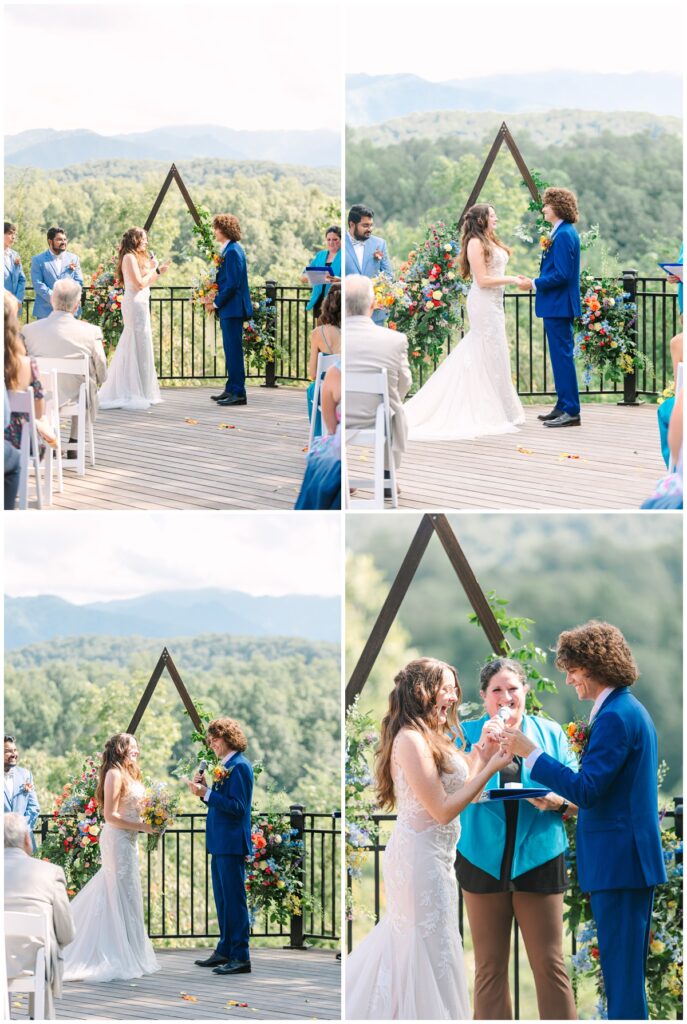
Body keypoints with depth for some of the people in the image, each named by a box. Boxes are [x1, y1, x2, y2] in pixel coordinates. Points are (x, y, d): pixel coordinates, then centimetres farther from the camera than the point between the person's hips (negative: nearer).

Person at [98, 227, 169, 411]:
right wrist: (153, 270, -8)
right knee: (139, 347, -8)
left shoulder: (136, 258, 18)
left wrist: (158, 271, 13)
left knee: (135, 347, 12)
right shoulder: (130, 258, -12)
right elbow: (139, 283, -18)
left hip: (140, 304, 10)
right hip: (135, 305, -10)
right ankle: (136, 393, -6)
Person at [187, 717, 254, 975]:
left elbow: (237, 806, -21)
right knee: (222, 899, 16)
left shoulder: (239, 766, -15)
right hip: (220, 844, 10)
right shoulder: (225, 765, 14)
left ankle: (241, 957, -2)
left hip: (231, 844, -10)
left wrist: (207, 793, -22)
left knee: (234, 900, -6)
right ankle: (225, 951, 24)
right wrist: (204, 788, 3)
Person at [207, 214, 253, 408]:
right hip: (229, 308, 10)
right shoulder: (231, 249, 14)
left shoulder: (232, 251, -16)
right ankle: (231, 390, 21)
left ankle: (238, 393, -5)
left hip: (232, 309, -10)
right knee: (231, 349, 15)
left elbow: (232, 284, -20)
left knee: (233, 349, -7)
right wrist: (215, 297, 7)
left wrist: (216, 303, -13)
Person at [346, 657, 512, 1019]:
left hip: (434, 857, 10)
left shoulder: (434, 739, 13)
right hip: (420, 857, -10)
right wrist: (490, 768, -17)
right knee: (430, 952, -2)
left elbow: (462, 792, 9)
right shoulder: (410, 740, -17)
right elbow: (443, 810, -20)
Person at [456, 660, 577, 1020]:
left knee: (550, 964, -1)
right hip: (484, 861, 0)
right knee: (489, 967, 6)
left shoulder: (551, 733, 6)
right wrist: (483, 746, -20)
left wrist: (557, 801, -16)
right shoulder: (469, 733, 5)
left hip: (538, 859, 0)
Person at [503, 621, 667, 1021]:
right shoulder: (631, 710, 17)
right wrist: (564, 802, 16)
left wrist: (530, 752, -18)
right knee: (627, 972, 14)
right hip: (632, 858, 11)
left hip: (618, 863, -11)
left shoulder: (615, 717, -16)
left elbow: (587, 789, -21)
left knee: (621, 974, -7)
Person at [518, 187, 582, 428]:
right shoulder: (564, 232, 14)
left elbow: (562, 274, -23)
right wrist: (536, 282, 12)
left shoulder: (563, 235, -18)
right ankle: (564, 407, 21)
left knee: (562, 356, -7)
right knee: (561, 356, 15)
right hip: (558, 305, 11)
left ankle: (570, 411, -5)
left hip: (558, 306, -11)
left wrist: (534, 284, -15)